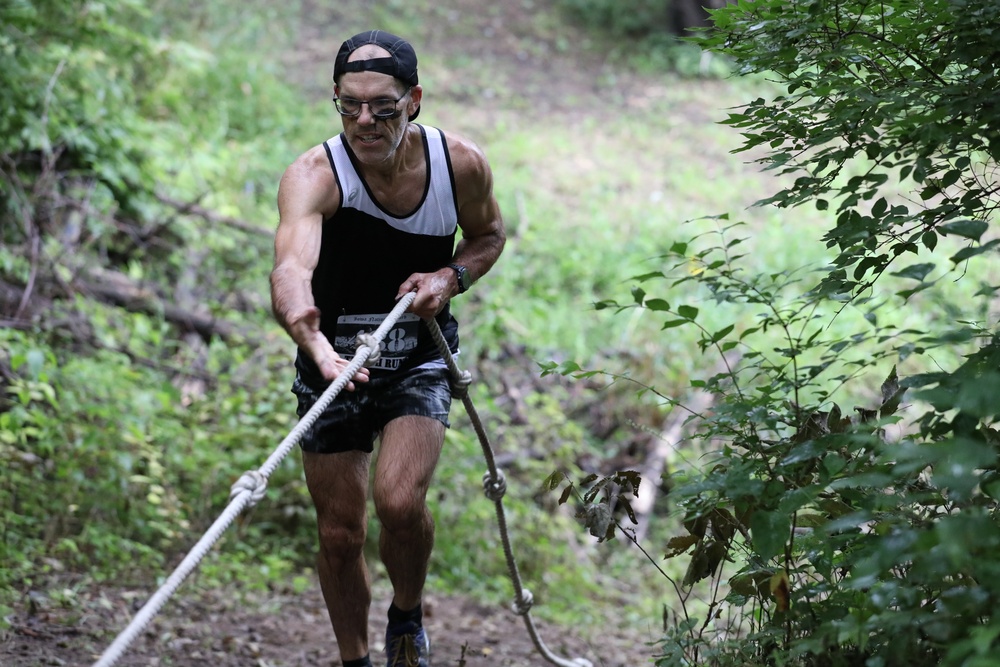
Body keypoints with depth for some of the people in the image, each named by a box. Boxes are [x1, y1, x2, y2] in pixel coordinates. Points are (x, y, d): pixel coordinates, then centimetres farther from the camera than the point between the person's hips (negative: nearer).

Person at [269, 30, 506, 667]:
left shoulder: (462, 164, -16)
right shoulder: (313, 175, -26)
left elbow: (489, 233, 7)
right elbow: (291, 269, -46)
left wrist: (451, 277, -15)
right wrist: (316, 345, -66)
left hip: (420, 359, 0)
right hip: (333, 363, 0)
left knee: (399, 502, -20)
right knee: (340, 531, 5)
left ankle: (409, 615, 11)